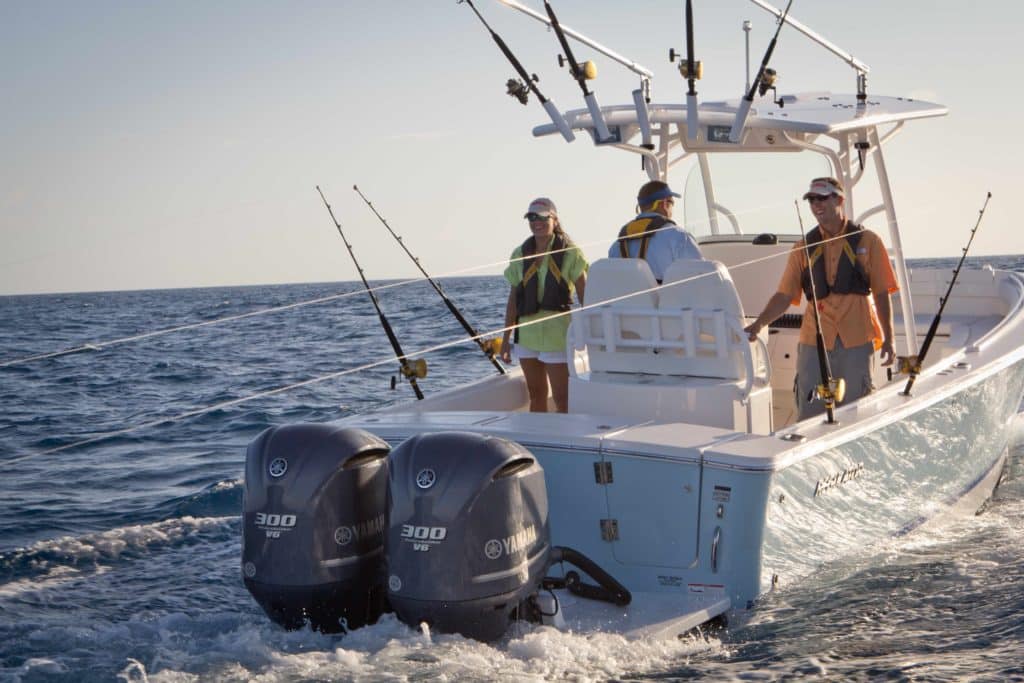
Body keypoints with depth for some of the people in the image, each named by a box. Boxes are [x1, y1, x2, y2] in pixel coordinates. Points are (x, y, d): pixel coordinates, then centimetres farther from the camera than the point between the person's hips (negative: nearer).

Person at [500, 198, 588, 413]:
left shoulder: (570, 253, -2)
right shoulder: (520, 255, 9)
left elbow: (584, 296, -3)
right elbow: (513, 299, 12)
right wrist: (506, 337, 10)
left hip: (557, 333, -4)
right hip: (527, 333, 4)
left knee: (562, 397, -4)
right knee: (536, 395, 12)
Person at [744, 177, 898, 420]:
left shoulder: (867, 242, 4)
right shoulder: (804, 247, 9)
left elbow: (881, 294, 5)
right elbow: (785, 295, 4)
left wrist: (888, 339, 1)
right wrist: (759, 323, -11)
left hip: (856, 342, -1)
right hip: (814, 341, 1)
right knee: (811, 416, 1)